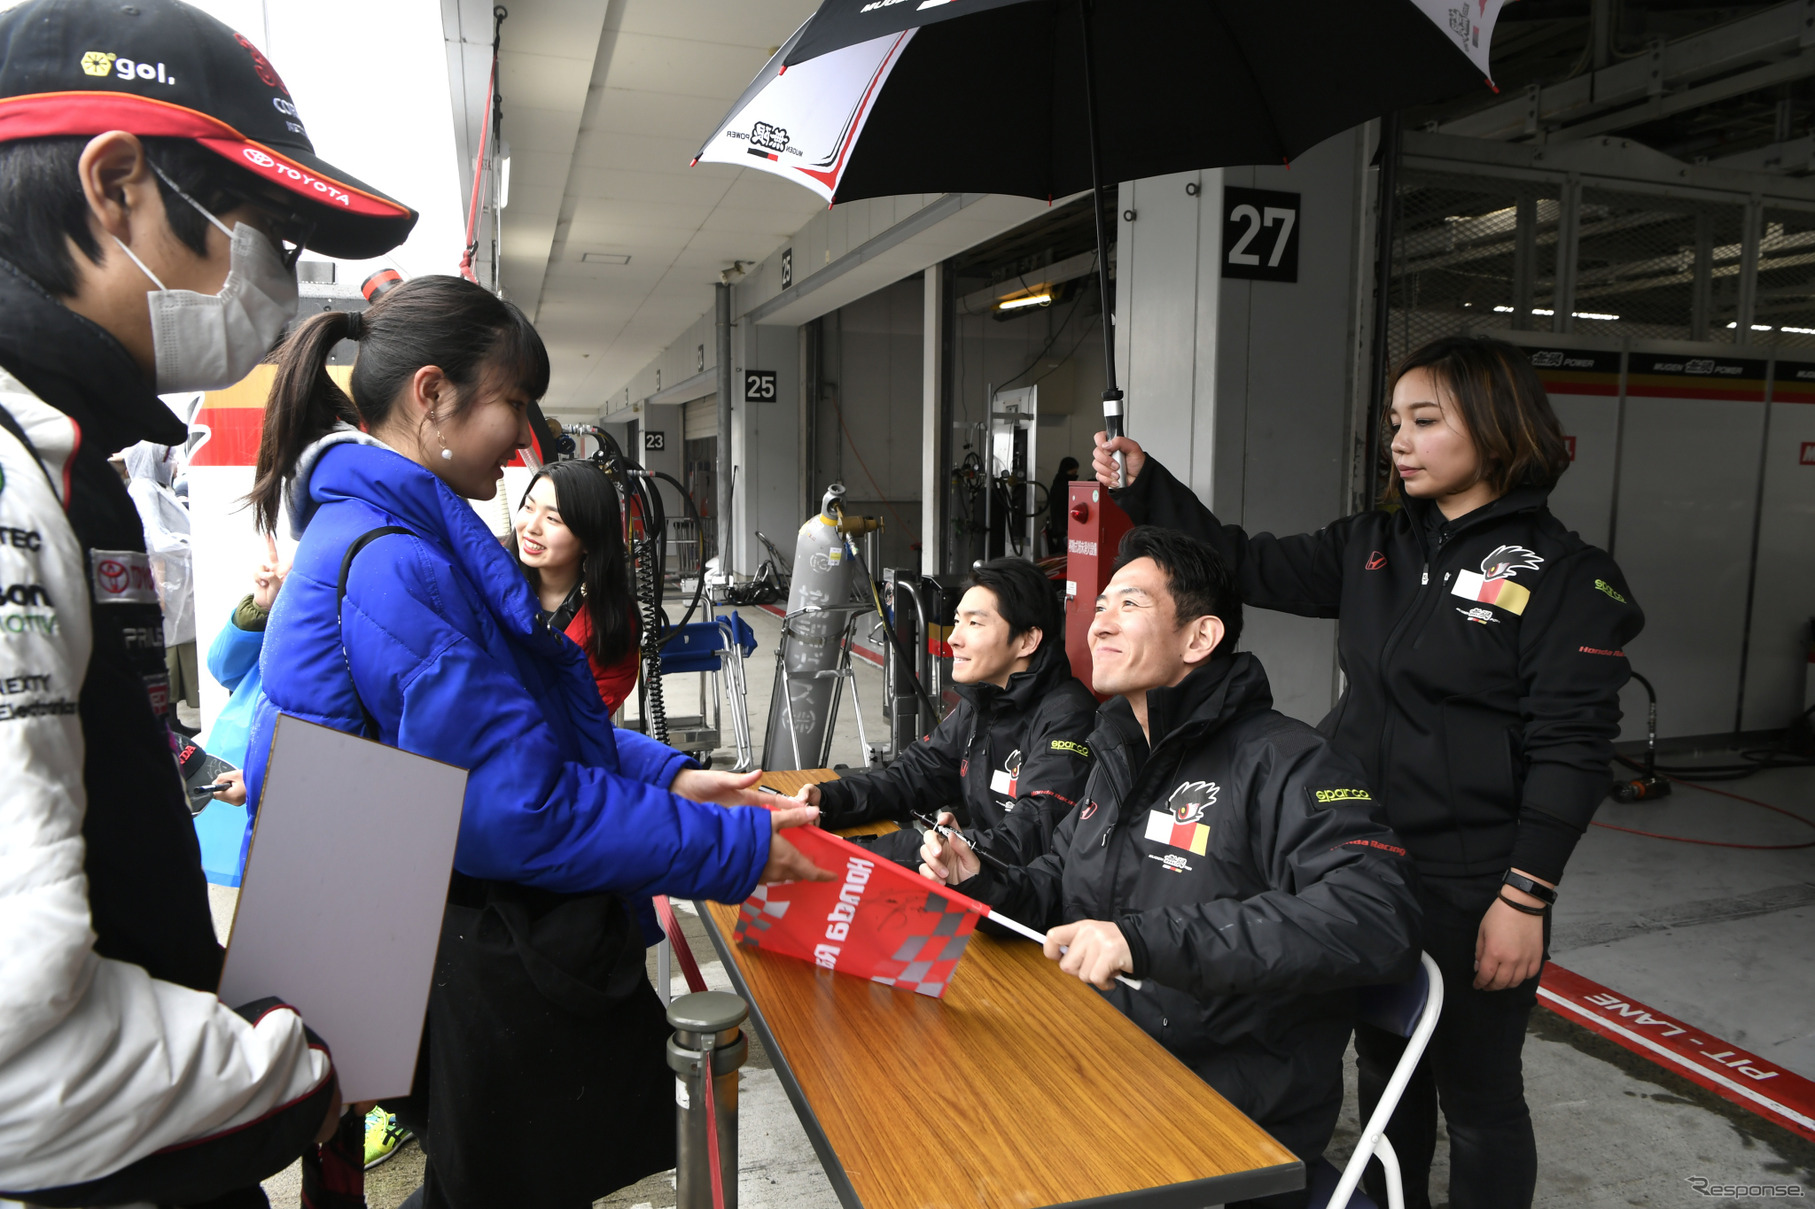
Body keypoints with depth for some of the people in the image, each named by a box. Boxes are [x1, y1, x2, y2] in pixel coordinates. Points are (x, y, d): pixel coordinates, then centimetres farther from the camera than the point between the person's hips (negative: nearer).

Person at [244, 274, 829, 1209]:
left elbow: (510, 727, 14)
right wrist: (734, 846, -19)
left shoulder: (384, 535, 9)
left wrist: (666, 775, 5)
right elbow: (514, 809, -27)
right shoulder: (391, 564, -25)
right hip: (476, 985, -9)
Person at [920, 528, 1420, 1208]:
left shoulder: (1283, 763, -15)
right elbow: (1058, 891, 24)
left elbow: (1380, 920, -30)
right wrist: (981, 885, 0)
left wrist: (1148, 941, -35)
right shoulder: (1119, 761, 13)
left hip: (1239, 1125, -7)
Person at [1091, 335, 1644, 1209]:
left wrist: (1525, 898, -18)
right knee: (1383, 1065, 22)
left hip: (1469, 892, -5)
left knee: (1477, 1096, 11)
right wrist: (1143, 482, -4)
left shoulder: (1563, 576, -11)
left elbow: (1570, 750, -14)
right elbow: (1247, 566, 5)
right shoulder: (1373, 547, 5)